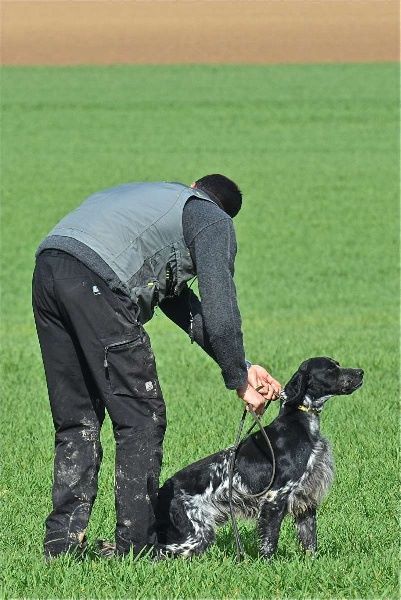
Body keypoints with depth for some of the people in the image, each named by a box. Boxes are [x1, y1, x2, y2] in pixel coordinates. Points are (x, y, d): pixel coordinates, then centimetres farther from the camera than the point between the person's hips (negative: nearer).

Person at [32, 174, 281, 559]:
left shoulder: (158, 196, 39)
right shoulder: (214, 220, 16)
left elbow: (182, 304, 36)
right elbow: (220, 312, 4)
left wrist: (243, 367, 31)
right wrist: (239, 382, 15)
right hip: (96, 281, -8)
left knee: (76, 418, 16)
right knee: (141, 418, 2)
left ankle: (63, 540, 13)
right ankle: (136, 544, 2)